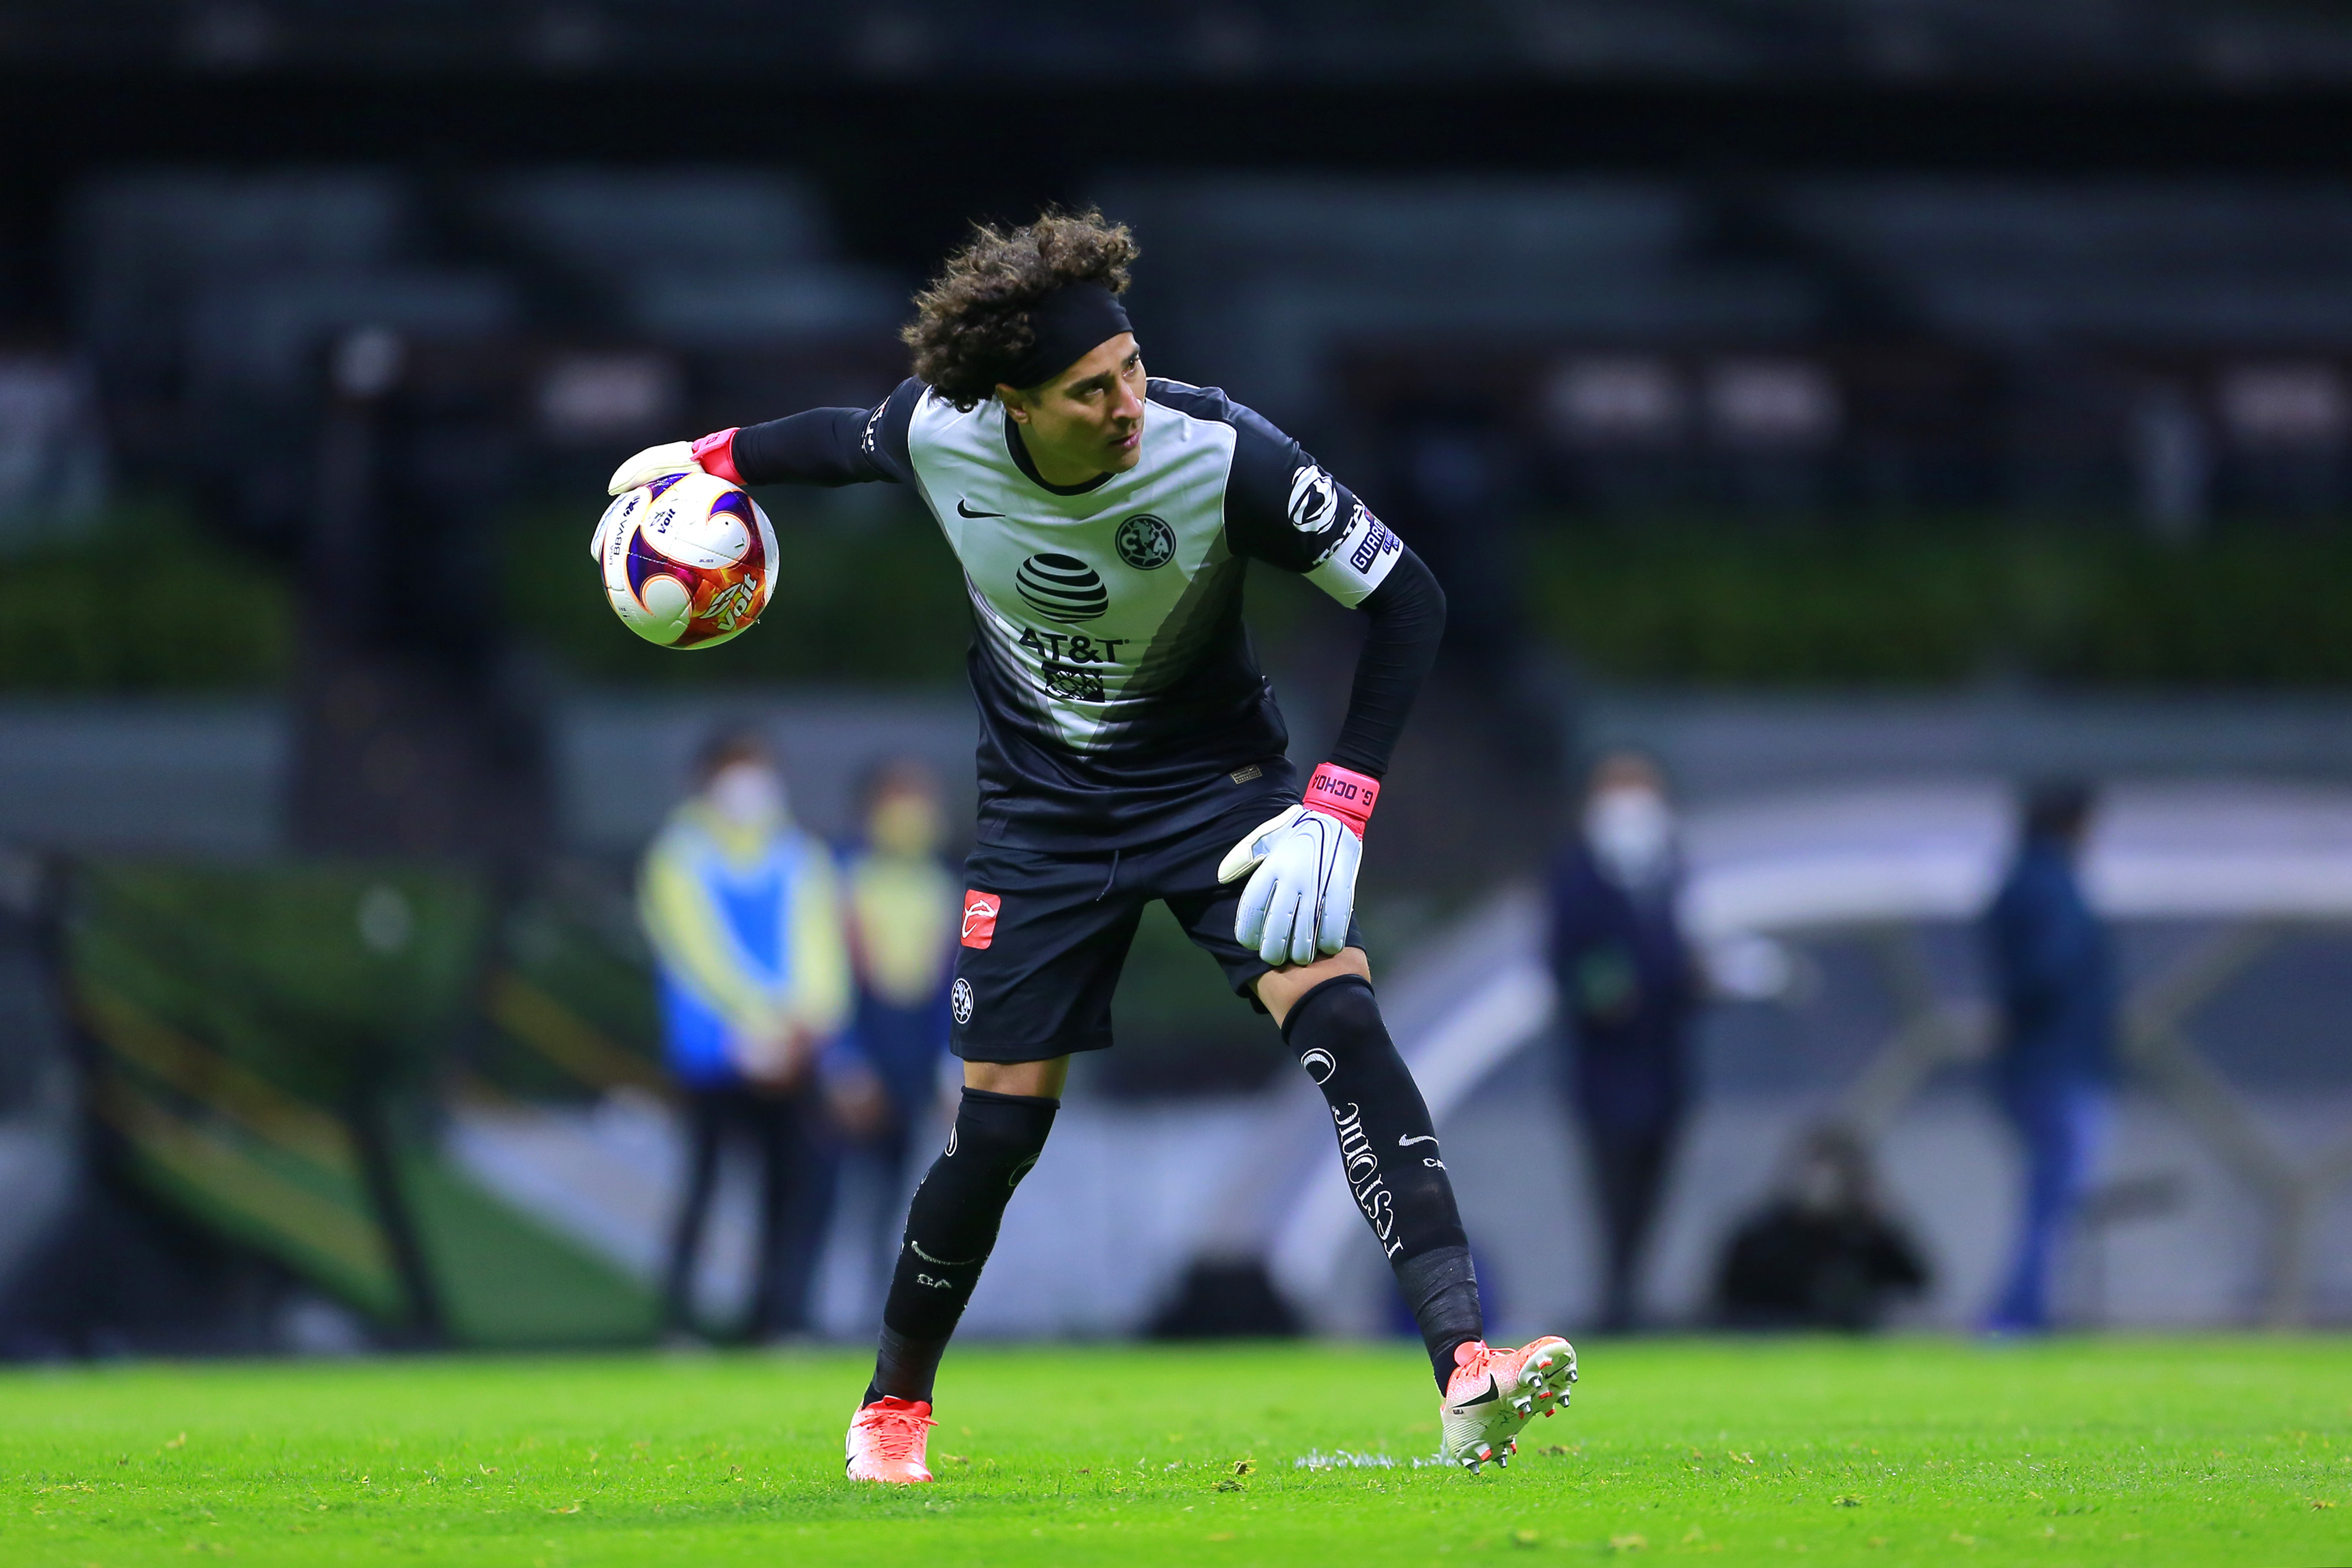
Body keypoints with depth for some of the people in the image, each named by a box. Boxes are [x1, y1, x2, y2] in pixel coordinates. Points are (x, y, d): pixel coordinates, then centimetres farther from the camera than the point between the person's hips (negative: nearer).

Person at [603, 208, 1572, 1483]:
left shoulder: (1221, 456, -27)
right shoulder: (935, 434, -19)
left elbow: (1405, 599, -18)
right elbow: (844, 441, 8)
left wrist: (1335, 809, -23)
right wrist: (703, 460, 20)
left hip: (1214, 778, -2)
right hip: (1043, 803, 2)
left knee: (1339, 1016, -25)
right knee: (1000, 1128, -1)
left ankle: (1465, 1369, -31)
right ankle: (894, 1404, 25)